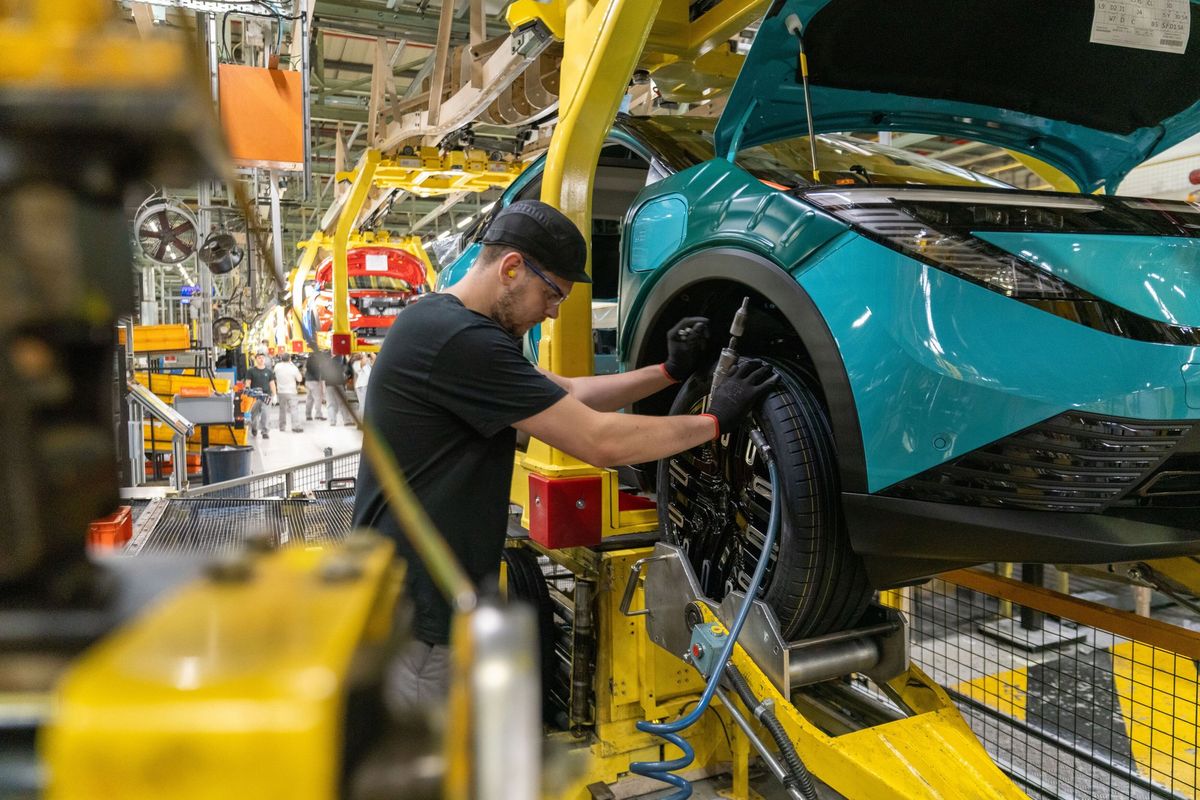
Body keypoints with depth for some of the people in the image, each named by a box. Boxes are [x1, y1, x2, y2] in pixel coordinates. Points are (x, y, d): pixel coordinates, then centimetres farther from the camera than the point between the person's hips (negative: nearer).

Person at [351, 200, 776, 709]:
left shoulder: (443, 323, 9)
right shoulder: (460, 341, -25)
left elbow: (568, 395, 14)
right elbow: (600, 442, -23)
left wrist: (669, 372, 5)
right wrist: (715, 420, -11)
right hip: (414, 612, -10)